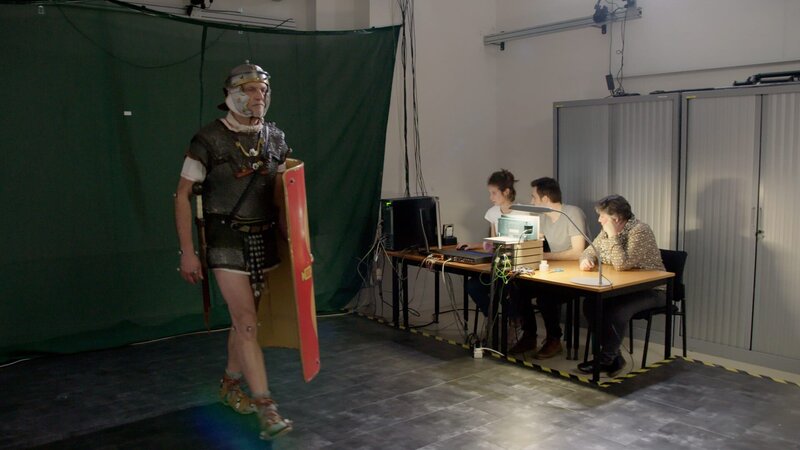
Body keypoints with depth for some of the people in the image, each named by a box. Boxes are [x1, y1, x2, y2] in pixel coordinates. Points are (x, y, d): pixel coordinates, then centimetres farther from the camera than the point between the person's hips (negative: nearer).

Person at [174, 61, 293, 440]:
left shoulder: (275, 138, 5)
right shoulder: (209, 140, -9)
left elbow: (283, 193, 13)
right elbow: (182, 195, -6)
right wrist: (187, 252, -10)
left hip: (265, 240, 5)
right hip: (227, 242, -5)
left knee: (244, 318, 15)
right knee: (248, 323, -8)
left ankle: (230, 385, 36)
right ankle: (267, 409, -4)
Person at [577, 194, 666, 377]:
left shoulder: (640, 231, -21)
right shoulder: (607, 231, 4)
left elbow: (622, 264, -29)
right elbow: (590, 251, 12)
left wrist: (613, 236, -27)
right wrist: (586, 259, -11)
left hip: (651, 290, -8)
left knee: (616, 310, -31)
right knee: (590, 305, -14)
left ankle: (606, 359, -11)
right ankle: (614, 357, -4)